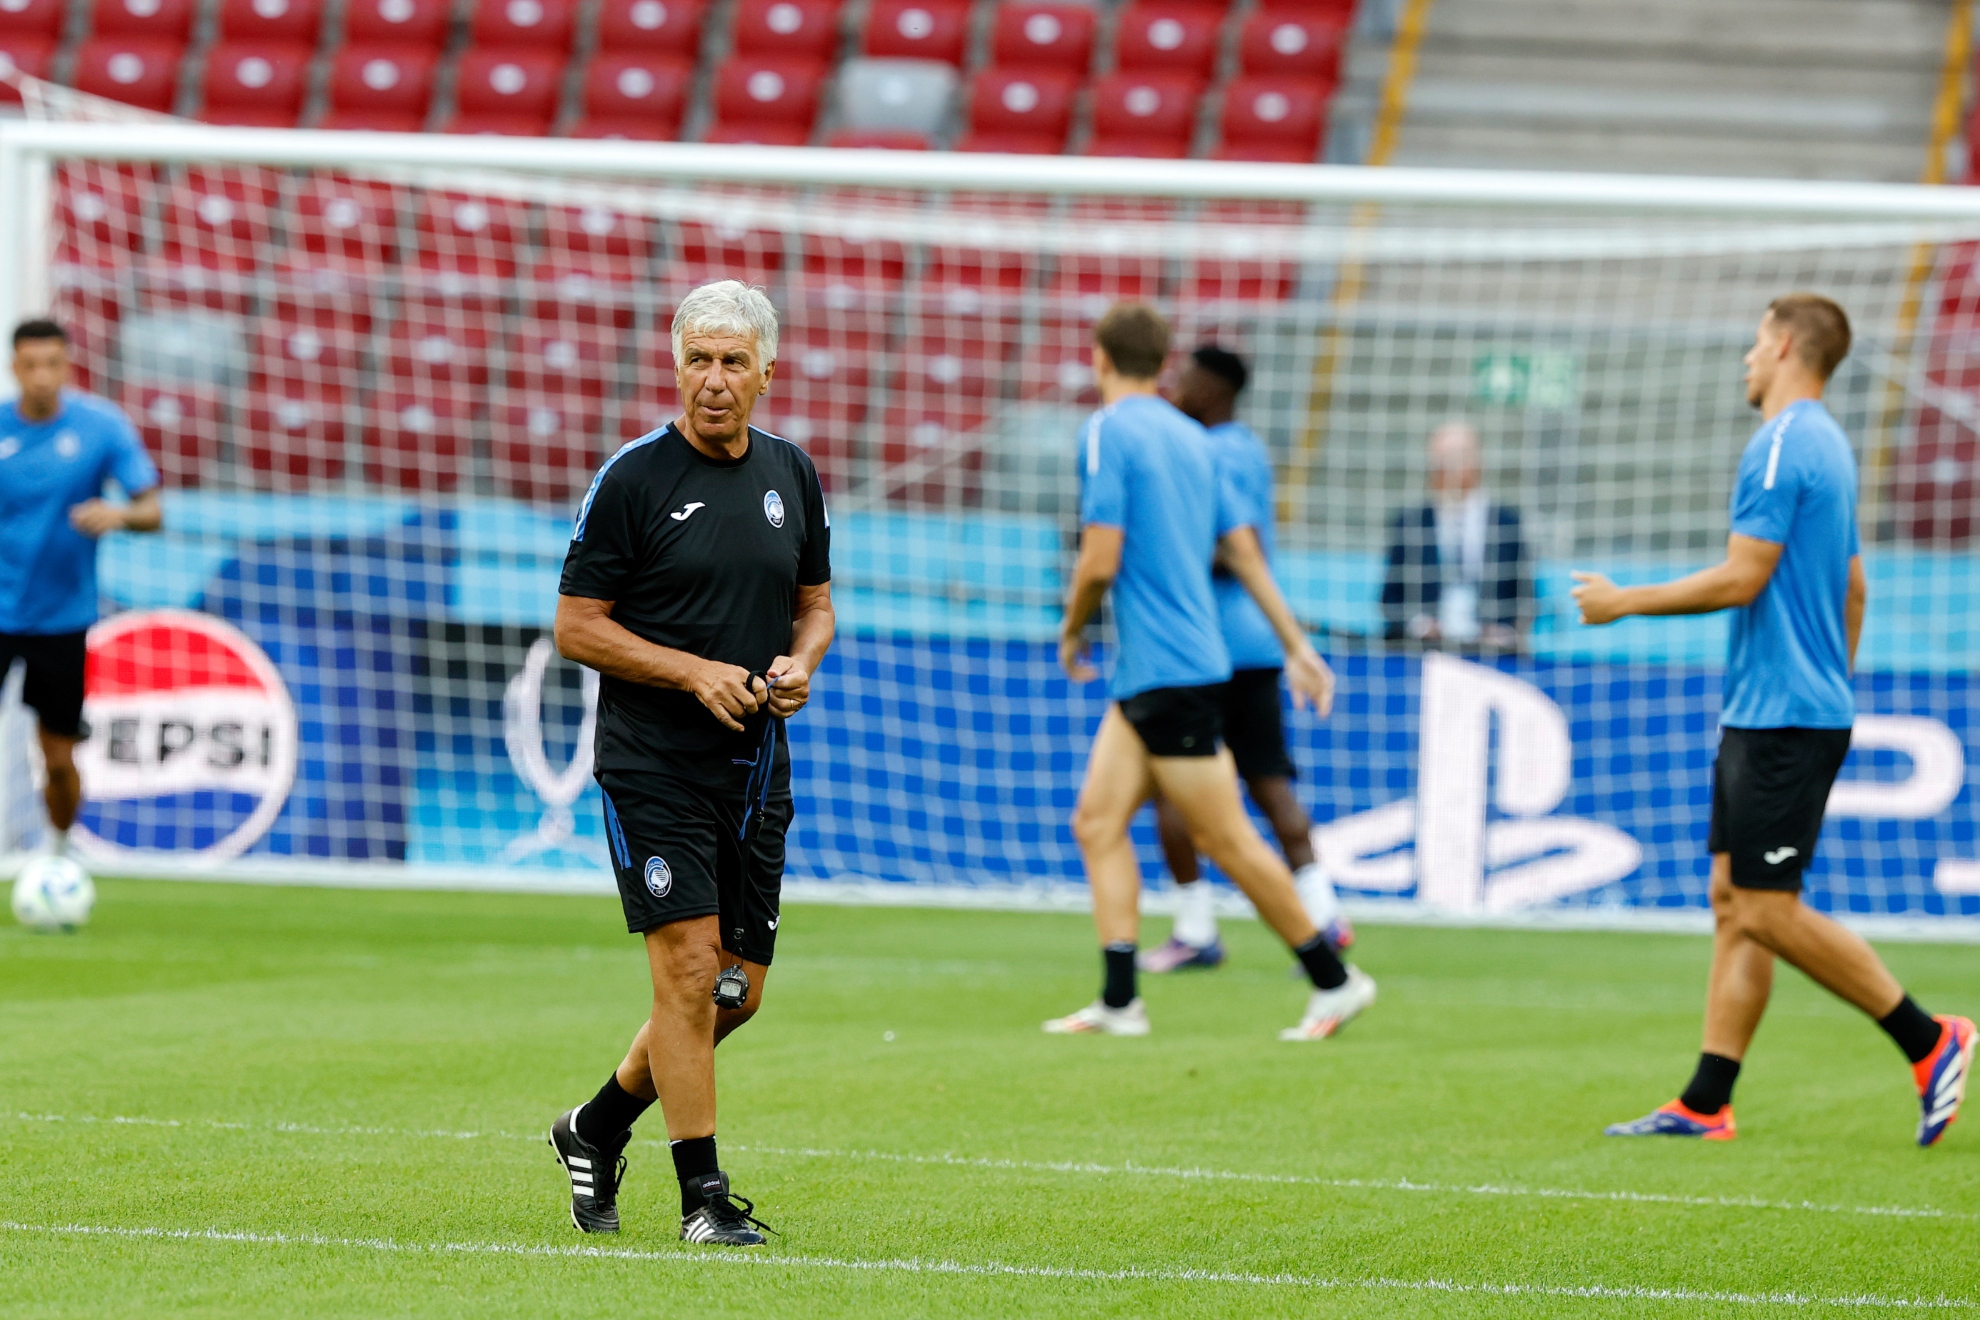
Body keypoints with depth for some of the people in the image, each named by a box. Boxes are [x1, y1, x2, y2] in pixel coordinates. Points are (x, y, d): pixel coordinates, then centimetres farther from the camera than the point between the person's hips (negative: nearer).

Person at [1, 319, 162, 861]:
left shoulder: (103, 425, -6)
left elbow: (152, 511, -8)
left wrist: (119, 514, -30)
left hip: (63, 617, 0)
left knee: (59, 759, 8)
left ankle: (58, 852, 33)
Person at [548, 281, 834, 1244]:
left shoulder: (792, 476, 9)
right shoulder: (632, 478, -8)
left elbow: (815, 604, 19)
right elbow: (576, 626, -7)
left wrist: (798, 665, -3)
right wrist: (695, 672, -17)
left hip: (755, 767, 6)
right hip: (650, 762, -6)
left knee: (739, 988, 8)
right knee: (689, 968, -12)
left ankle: (598, 1128, 29)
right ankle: (703, 1193, -6)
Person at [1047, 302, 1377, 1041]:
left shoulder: (1108, 432, -11)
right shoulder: (1190, 438, 13)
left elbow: (1100, 562, -17)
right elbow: (1243, 550, 16)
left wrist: (1072, 631, 1)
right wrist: (1296, 645, 19)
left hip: (1169, 671, -9)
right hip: (1146, 673, 9)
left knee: (1226, 840, -3)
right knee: (1097, 822, 6)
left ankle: (1334, 981, 3)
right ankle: (1119, 1001, 0)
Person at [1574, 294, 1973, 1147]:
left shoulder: (1782, 445, -14)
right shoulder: (1827, 446, 17)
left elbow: (1740, 579, -19)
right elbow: (1851, 589, 24)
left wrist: (1624, 602, -10)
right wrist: (1832, 682, 29)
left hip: (1784, 720, -10)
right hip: (1763, 716, 10)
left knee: (1767, 911, -9)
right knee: (1733, 900, 7)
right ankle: (1706, 1103, 5)